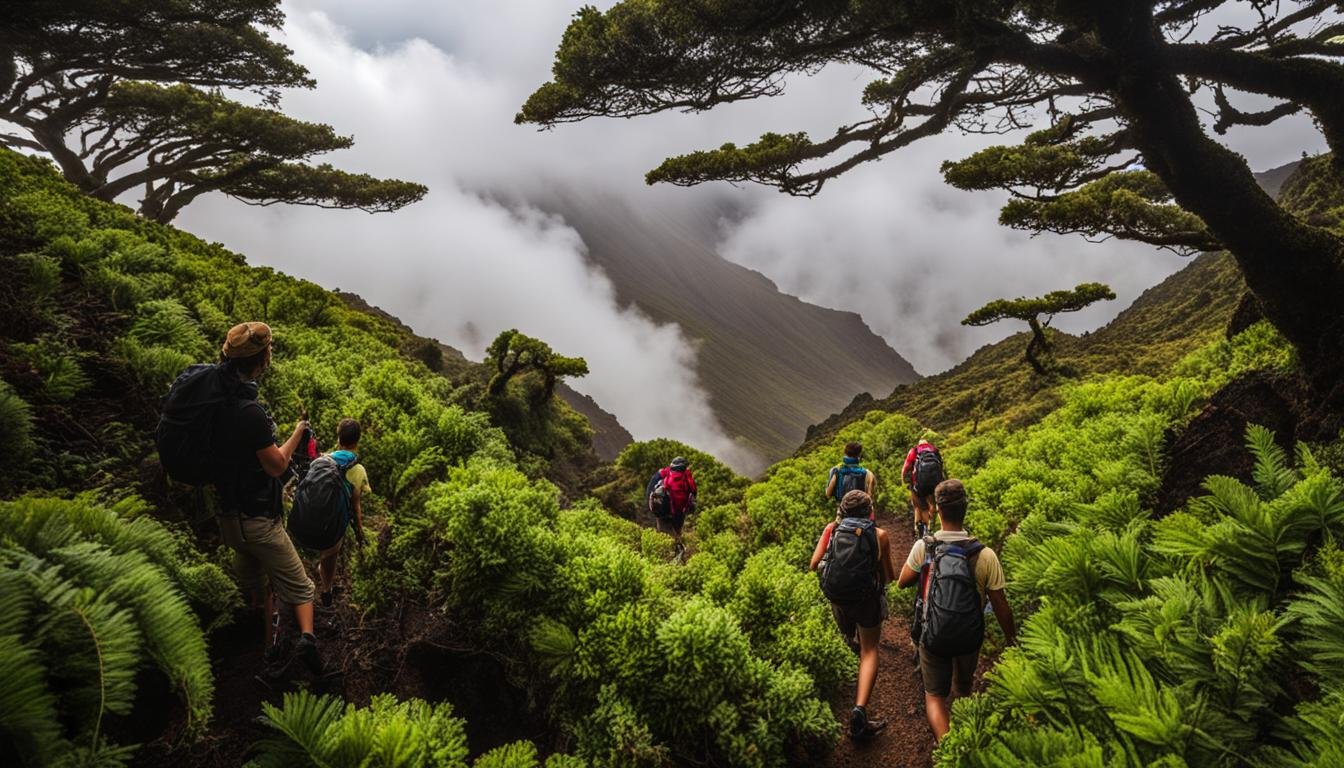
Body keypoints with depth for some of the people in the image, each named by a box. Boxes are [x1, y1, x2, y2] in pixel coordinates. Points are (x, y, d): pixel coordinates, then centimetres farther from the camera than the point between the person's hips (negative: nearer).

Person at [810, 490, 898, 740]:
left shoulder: (832, 529, -3)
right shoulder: (880, 535, -6)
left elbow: (814, 565, -4)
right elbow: (890, 576, 0)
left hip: (836, 596, 2)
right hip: (868, 599, -2)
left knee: (849, 637, 32)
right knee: (870, 652, 5)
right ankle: (859, 709, -10)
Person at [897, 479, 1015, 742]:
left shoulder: (923, 547, -19)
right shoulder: (985, 555, -21)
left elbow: (902, 582, -3)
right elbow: (1000, 606, -13)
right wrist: (1011, 638, 3)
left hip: (933, 634, -1)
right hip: (970, 636, 1)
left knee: (935, 695, 13)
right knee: (963, 687, 28)